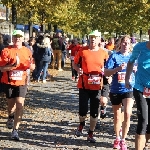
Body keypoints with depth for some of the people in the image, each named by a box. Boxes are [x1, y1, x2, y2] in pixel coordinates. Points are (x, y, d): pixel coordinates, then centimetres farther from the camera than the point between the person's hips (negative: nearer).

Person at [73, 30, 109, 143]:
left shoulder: (104, 53, 3)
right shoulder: (83, 51, -1)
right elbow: (75, 64, 10)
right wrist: (78, 69, -11)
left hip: (97, 86, 1)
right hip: (84, 85, -1)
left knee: (95, 112, 5)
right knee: (83, 110, -1)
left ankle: (91, 134, 20)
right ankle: (81, 125, 33)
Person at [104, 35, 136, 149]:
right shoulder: (114, 56, -2)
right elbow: (106, 73, -8)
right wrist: (118, 68, -23)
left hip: (129, 89, 0)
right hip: (116, 90, 0)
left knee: (127, 114, -18)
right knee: (117, 116, 12)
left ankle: (123, 140, -3)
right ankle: (117, 139, 33)